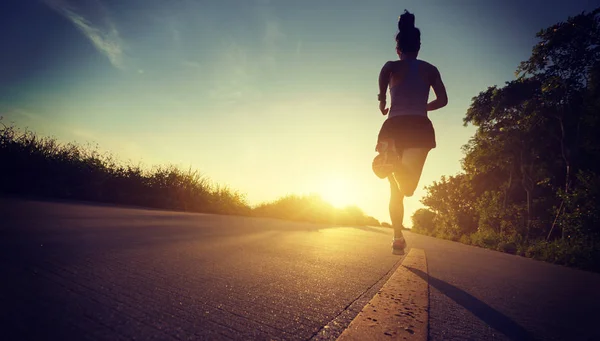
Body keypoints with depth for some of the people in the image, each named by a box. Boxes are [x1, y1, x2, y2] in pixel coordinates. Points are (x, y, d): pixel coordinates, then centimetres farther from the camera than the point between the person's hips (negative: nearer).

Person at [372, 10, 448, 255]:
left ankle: (398, 238, 2)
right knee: (406, 184, -12)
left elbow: (384, 72, -17)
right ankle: (395, 164, -44)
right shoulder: (430, 69, 16)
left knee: (395, 188, 15)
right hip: (420, 128, 0)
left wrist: (382, 100, -3)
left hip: (395, 127, 0)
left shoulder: (393, 66, 9)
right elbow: (442, 100, 8)